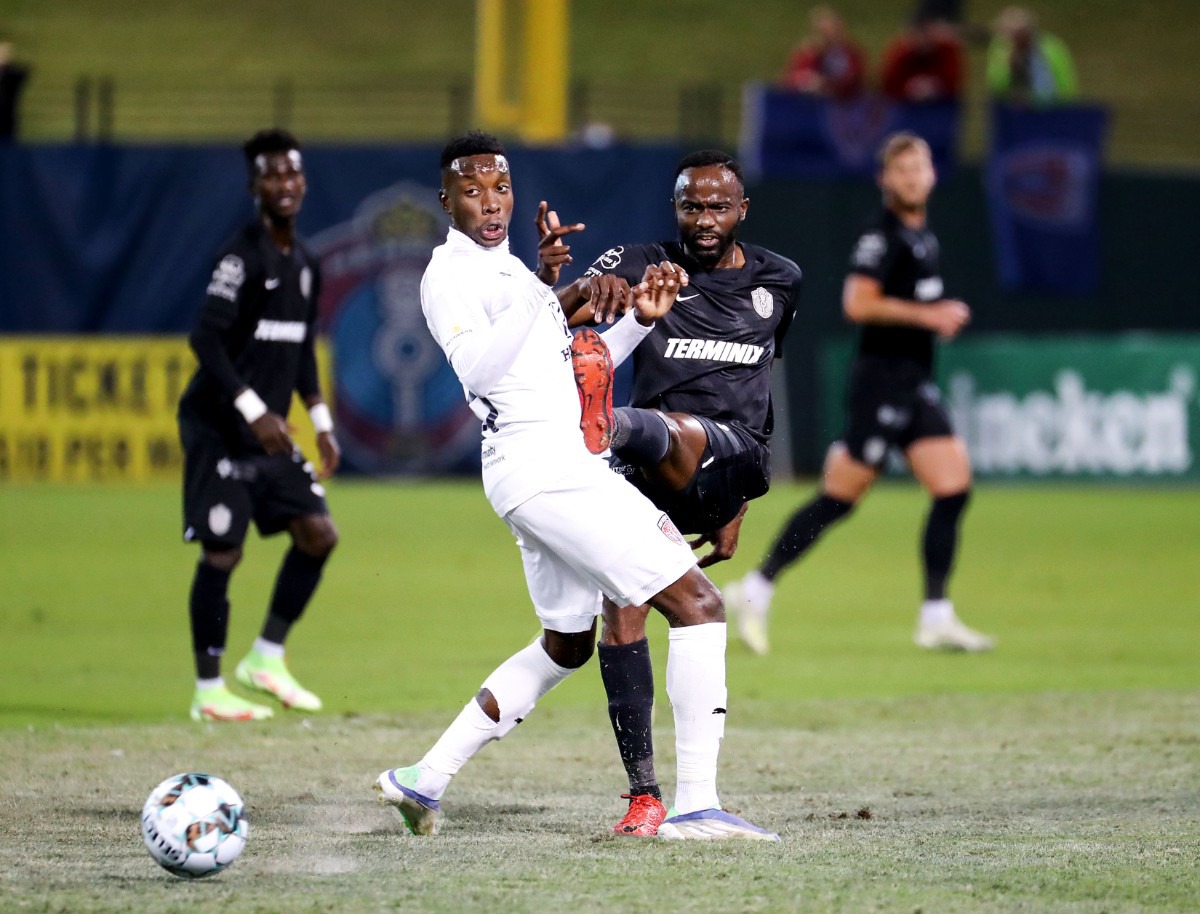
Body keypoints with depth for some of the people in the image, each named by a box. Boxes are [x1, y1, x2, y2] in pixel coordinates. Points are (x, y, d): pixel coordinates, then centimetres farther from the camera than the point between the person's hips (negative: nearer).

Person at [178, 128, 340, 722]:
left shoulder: (304, 264, 12)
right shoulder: (243, 256, -14)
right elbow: (206, 338, -21)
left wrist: (321, 422, 15)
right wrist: (253, 410, -27)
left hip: (269, 432, 8)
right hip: (218, 430, -8)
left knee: (318, 533, 3)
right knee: (223, 551, -7)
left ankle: (266, 659, 15)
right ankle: (208, 690, 1)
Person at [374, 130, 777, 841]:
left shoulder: (510, 268, 22)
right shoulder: (451, 274, -7)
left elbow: (576, 369, 27)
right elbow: (475, 369, -26)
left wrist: (639, 322, 11)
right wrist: (541, 287, -34)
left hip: (560, 472, 10)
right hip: (547, 468, -10)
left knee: (567, 645, 23)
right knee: (699, 603, -13)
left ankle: (423, 781, 22)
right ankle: (697, 805, -17)